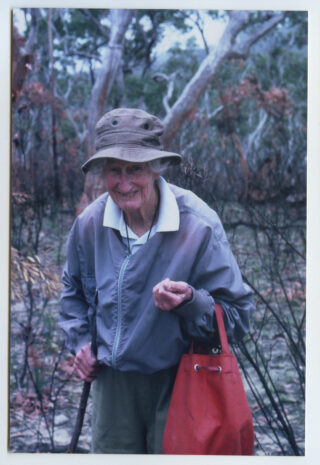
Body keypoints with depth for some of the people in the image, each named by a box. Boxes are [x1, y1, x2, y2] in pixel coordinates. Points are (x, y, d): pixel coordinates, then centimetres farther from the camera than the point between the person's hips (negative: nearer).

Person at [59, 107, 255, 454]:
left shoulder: (199, 227, -19)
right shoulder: (89, 224, -6)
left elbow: (237, 316, -16)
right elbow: (74, 289, 17)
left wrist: (191, 302, -32)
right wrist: (79, 342, 6)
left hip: (177, 383, -3)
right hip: (113, 382, 4)